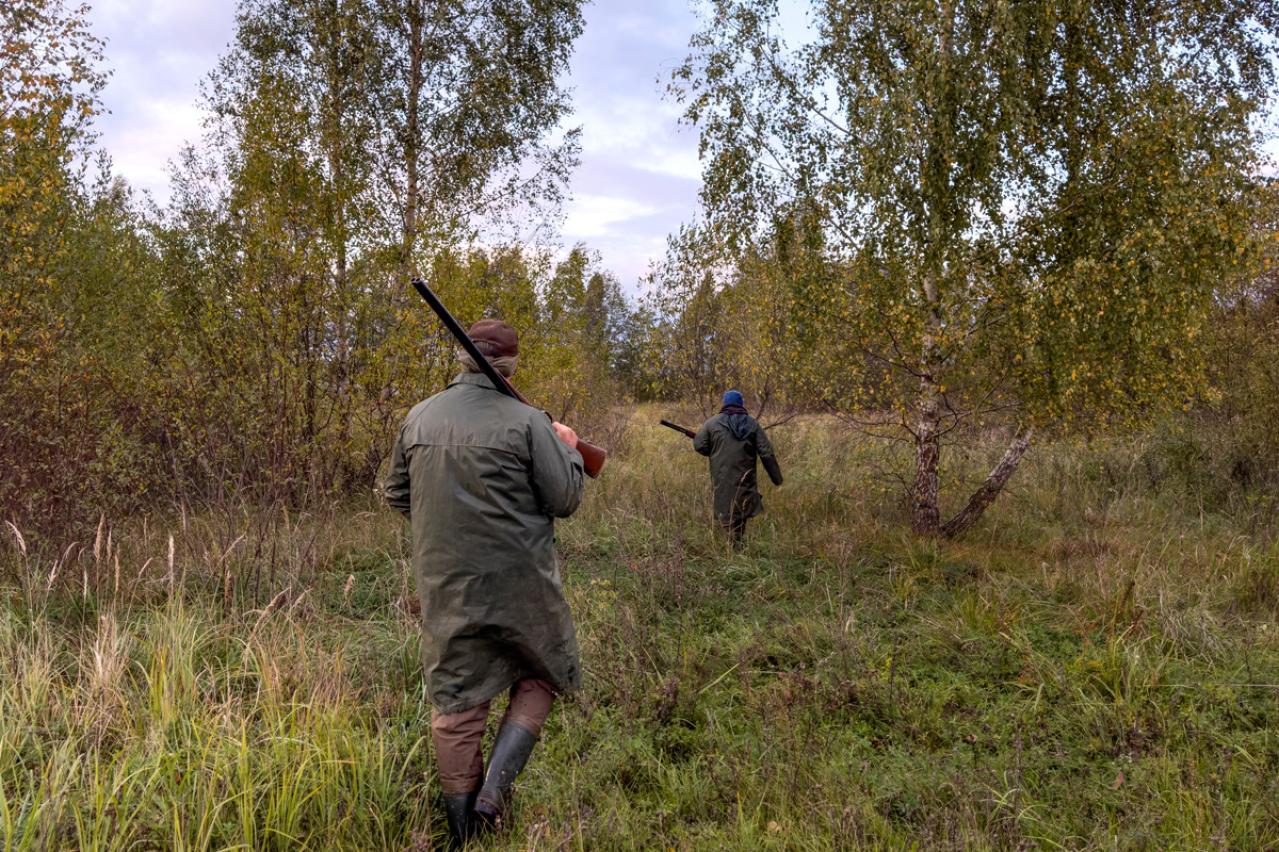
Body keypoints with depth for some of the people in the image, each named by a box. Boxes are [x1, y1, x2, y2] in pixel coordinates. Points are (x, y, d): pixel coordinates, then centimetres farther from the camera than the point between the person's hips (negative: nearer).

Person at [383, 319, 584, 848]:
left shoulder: (419, 418, 2)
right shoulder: (526, 422, -12)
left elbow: (396, 496, 12)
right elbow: (565, 499, -8)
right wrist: (569, 449, 9)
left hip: (444, 586, 4)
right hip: (518, 584, -3)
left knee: (456, 704, 12)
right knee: (539, 677, 19)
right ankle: (495, 787, 3)